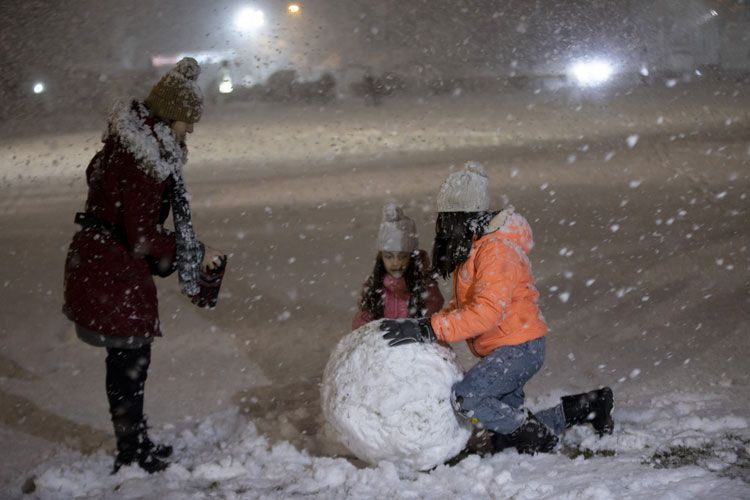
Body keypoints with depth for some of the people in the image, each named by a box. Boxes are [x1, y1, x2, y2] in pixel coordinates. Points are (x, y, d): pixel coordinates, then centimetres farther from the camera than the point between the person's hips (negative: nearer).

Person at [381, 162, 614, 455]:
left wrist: (430, 330, -36)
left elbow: (487, 311, -32)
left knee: (464, 398, -23)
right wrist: (425, 328, 0)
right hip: (503, 349, 10)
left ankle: (537, 437, -6)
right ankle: (586, 407, 22)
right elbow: (461, 305, 17)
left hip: (519, 347, -10)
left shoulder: (496, 251, -21)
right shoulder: (468, 249, 12)